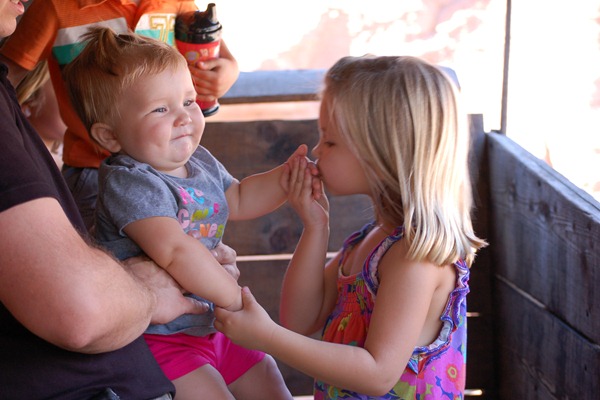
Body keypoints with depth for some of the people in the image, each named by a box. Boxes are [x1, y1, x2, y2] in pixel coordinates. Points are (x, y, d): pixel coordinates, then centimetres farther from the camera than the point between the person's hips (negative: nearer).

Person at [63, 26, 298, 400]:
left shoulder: (200, 162, 4)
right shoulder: (129, 183, -26)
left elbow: (238, 199, 22)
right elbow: (176, 251, -38)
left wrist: (288, 174, 8)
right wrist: (235, 298, -30)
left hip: (211, 325, 9)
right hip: (158, 338, -9)